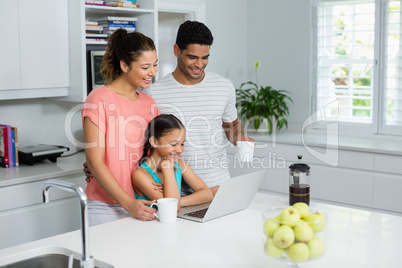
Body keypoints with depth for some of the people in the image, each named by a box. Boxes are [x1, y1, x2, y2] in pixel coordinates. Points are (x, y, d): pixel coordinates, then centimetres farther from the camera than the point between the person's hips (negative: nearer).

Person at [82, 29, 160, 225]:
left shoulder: (148, 103, 10)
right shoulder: (99, 99, -10)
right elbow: (94, 161, -13)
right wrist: (128, 203, -19)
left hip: (141, 205, 6)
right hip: (105, 207, -5)